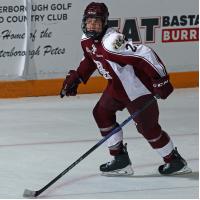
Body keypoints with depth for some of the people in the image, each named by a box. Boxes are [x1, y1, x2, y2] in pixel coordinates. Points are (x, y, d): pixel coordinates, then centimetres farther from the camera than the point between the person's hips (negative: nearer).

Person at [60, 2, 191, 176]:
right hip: (117, 85, 9)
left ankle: (175, 161, 17)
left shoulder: (112, 42, -33)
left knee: (147, 127, -1)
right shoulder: (87, 40, -2)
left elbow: (145, 55, -34)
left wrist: (160, 80, -31)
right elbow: (90, 59, 22)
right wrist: (76, 77, 12)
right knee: (102, 113, 8)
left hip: (137, 88, -9)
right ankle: (121, 160, 15)